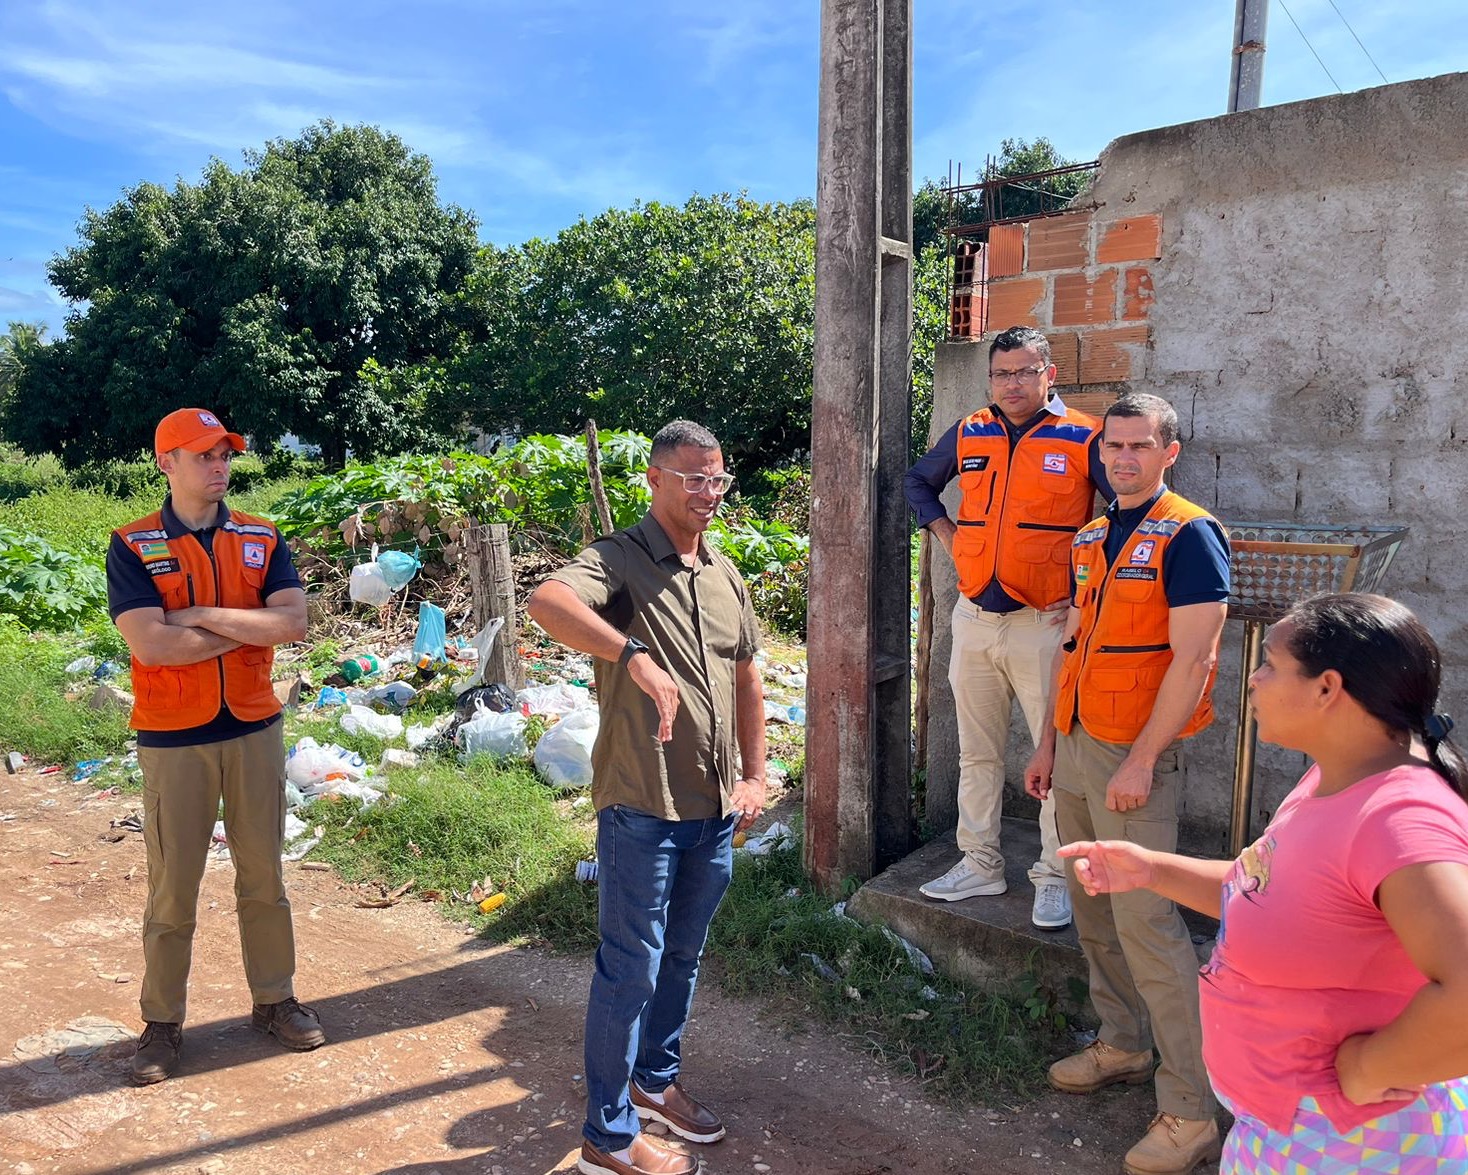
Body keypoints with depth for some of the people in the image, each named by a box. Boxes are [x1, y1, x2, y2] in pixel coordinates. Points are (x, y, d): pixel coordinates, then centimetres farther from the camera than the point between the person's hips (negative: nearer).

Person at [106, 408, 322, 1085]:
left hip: (255, 729, 3)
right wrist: (251, 629, -11)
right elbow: (150, 643, -18)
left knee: (263, 874, 12)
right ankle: (162, 1021, 23)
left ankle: (274, 999, 27)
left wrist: (206, 615, -16)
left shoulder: (261, 539, 4)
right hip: (173, 740, -2)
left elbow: (294, 621, -10)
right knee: (172, 884, 7)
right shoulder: (133, 546, -5)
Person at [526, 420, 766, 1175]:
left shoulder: (726, 577, 10)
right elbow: (546, 602, -34)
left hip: (716, 809, 7)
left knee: (682, 956, 22)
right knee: (631, 969, 5)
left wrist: (754, 775, 13)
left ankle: (655, 1080, 43)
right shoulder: (618, 561, -13)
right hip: (642, 807, -7)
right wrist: (636, 656, -45)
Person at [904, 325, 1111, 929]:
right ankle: (979, 864, 26)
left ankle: (1056, 877, 16)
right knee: (977, 753, 13)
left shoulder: (1083, 439, -5)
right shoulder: (967, 435, 9)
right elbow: (917, 481, 26)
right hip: (973, 618, 5)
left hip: (1045, 624, -4)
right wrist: (944, 531, 11)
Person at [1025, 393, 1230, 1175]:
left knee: (1147, 925, -6)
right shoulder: (1090, 539, 12)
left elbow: (1190, 661, -17)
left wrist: (1139, 762, -19)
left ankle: (1192, 1111, 6)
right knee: (1093, 913, 16)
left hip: (1134, 757, -8)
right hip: (1077, 748, 8)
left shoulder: (1187, 536, -11)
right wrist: (1050, 742, 15)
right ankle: (1123, 1046, 34)